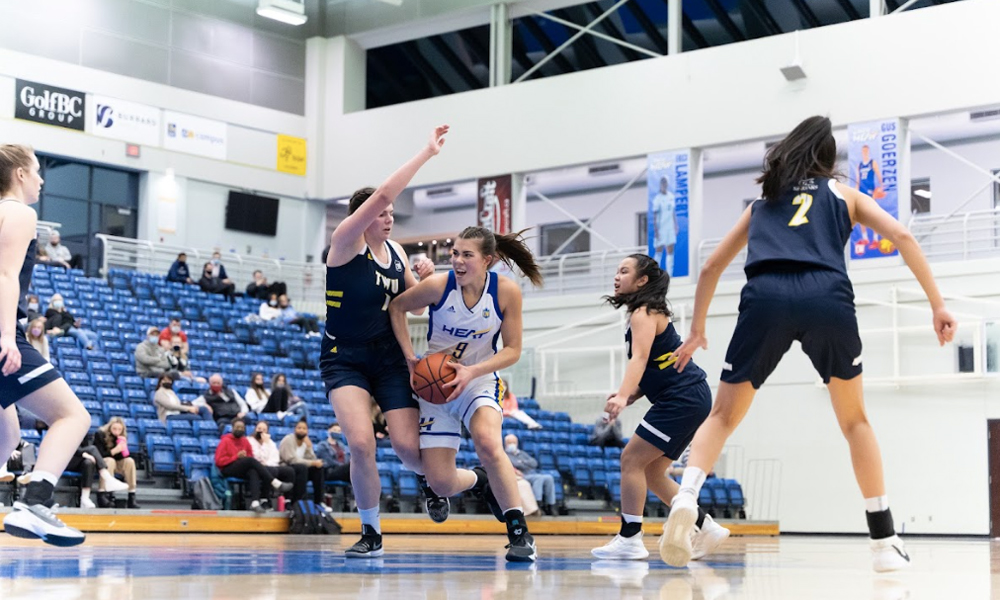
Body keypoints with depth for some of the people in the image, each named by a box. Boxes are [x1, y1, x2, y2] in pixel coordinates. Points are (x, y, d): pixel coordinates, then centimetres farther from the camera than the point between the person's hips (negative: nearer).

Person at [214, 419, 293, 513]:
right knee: (251, 461, -31)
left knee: (253, 472, -33)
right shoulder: (226, 441, 1)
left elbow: (250, 456, 19)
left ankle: (255, 502, -56)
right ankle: (277, 484, -37)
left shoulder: (244, 441, 16)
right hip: (228, 469, -5)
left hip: (243, 469, 5)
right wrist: (236, 457, -13)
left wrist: (245, 456, -5)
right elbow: (219, 461, -7)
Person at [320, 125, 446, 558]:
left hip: (388, 356, 4)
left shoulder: (395, 251, 8)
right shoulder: (346, 241, -10)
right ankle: (371, 533, -2)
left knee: (408, 446, -9)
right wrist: (427, 153, -24)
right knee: (361, 443, -22)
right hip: (343, 357, -4)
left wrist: (423, 280, -5)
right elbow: (382, 195, -25)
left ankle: (426, 477, 30)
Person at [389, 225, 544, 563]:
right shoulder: (438, 285, -16)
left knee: (488, 442, -34)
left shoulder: (506, 291, -15)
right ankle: (479, 481, 33)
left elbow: (512, 350, -9)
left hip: (480, 380, -1)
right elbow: (397, 307, 1)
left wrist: (471, 372, -24)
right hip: (435, 383, 1)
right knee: (441, 484, -5)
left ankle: (520, 533, -22)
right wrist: (410, 356, -9)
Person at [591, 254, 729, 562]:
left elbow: (640, 358, -27)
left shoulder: (644, 313, -10)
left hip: (682, 398, -10)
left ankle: (630, 539, -12)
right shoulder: (647, 313, 20)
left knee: (632, 458, -11)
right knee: (650, 470, 13)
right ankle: (704, 527, 16)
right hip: (689, 398, 10)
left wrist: (623, 395, -42)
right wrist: (631, 395, 4)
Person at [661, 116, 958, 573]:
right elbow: (901, 236, 13)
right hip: (826, 299, -1)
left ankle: (686, 499, -15)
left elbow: (712, 267, 36)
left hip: (764, 296, 1)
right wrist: (937, 305, 13)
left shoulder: (763, 202, 33)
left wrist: (697, 330, 46)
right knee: (855, 420, 18)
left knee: (723, 416, 13)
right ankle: (884, 542, 16)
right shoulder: (843, 193, 28)